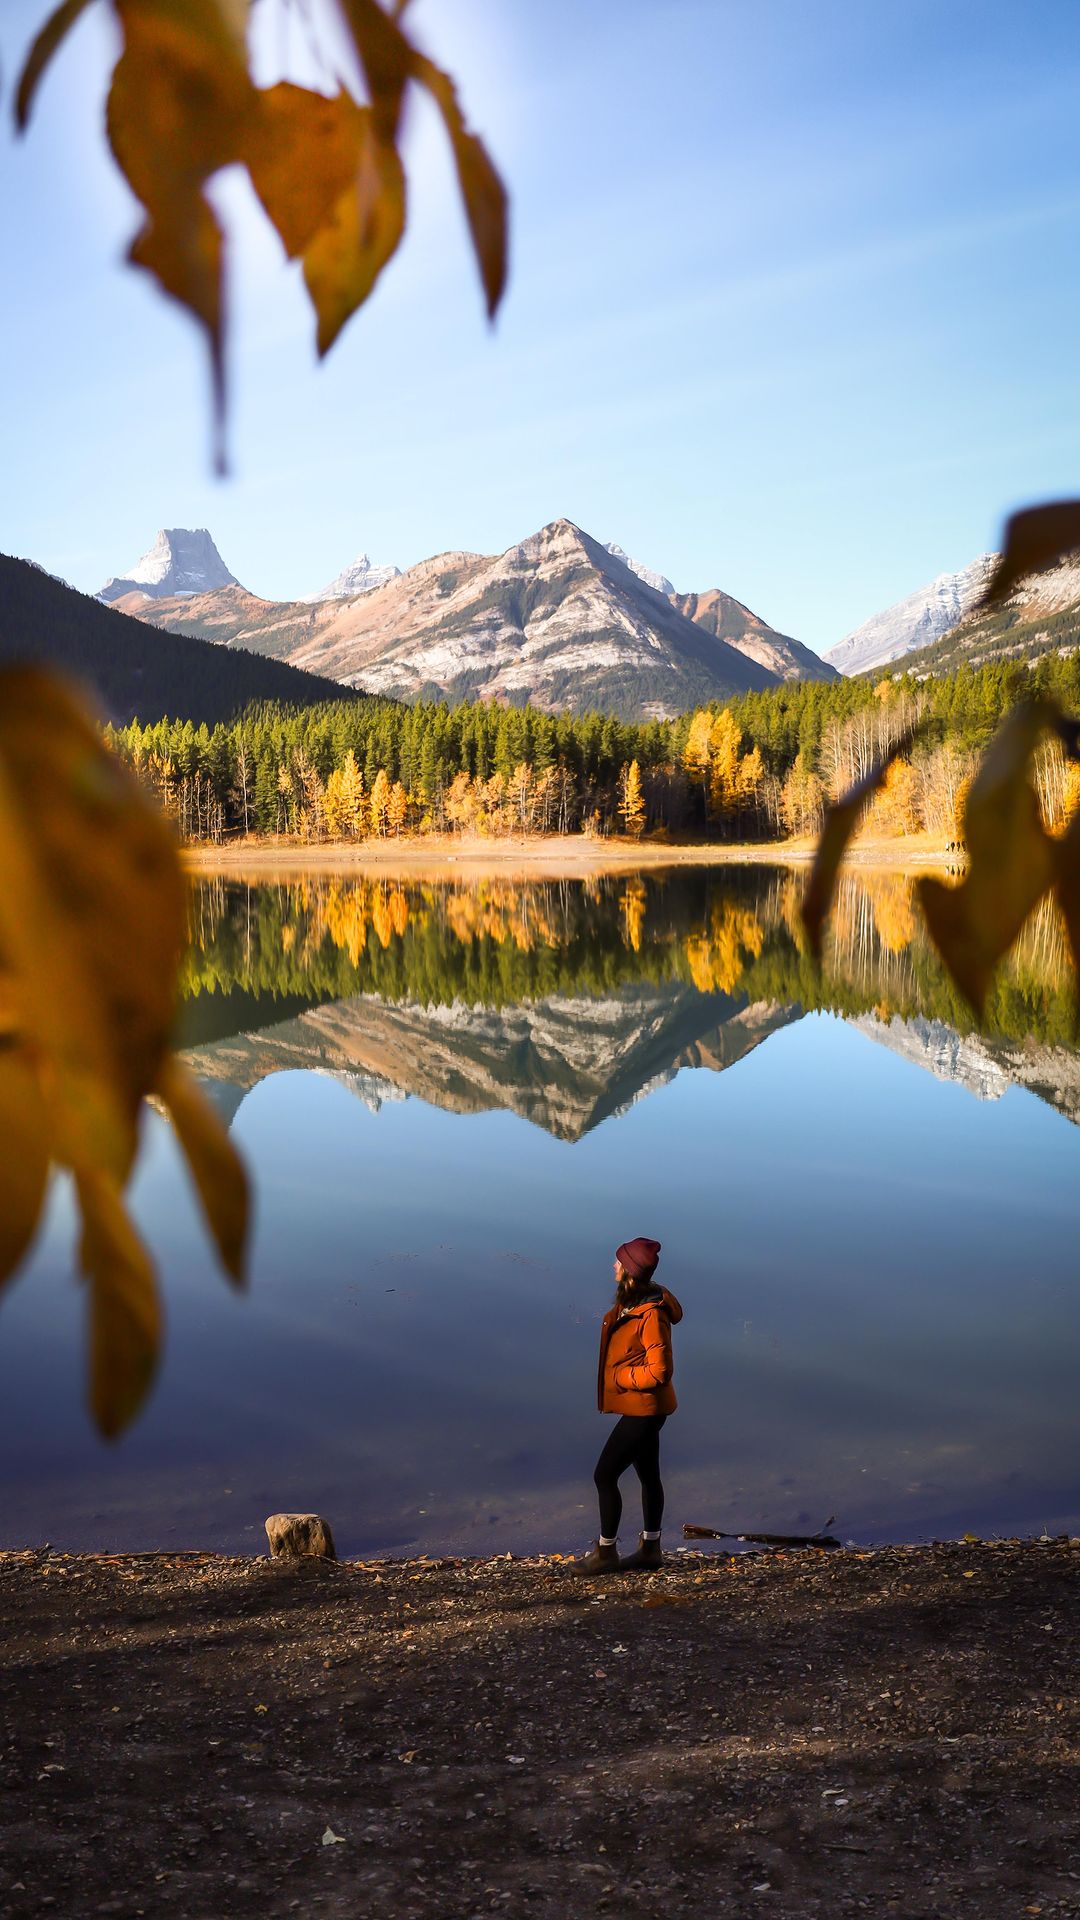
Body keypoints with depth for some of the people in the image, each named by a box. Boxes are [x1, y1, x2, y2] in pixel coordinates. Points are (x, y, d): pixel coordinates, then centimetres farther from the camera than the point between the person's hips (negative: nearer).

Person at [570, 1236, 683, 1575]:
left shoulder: (652, 1315, -26)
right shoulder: (632, 1301, 3)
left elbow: (659, 1371, -26)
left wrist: (621, 1379, -16)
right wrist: (620, 1378, 10)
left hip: (643, 1409, -10)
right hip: (640, 1406, 10)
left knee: (604, 1475, -2)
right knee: (648, 1474, 19)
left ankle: (606, 1553, 11)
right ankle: (650, 1549, 32)